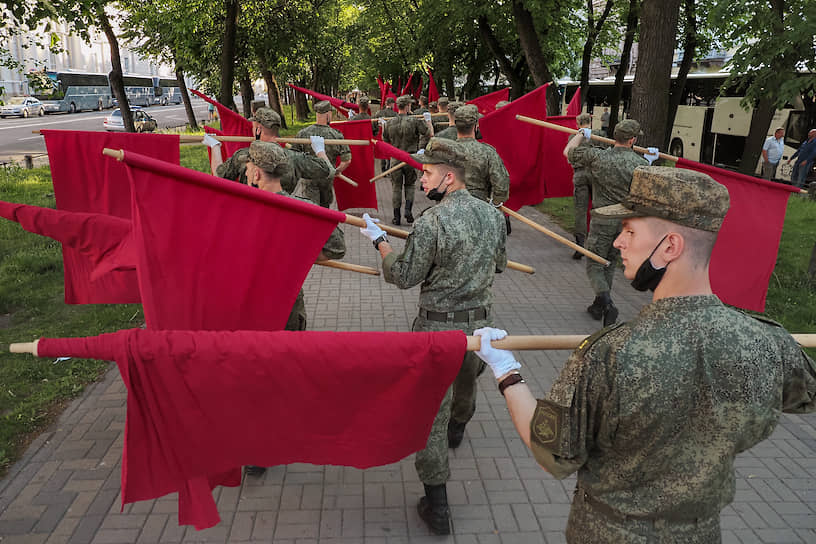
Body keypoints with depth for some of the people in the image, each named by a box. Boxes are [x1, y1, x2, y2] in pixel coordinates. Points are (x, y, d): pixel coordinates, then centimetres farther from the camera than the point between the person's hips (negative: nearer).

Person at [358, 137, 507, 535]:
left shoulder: (433, 221, -20)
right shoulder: (493, 214, 0)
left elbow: (403, 277, -14)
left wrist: (379, 241, 0)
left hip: (438, 326, -6)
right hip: (480, 321, 6)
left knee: (432, 411, 4)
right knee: (465, 388, 30)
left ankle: (436, 505, 12)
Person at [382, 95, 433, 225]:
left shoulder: (390, 124, -2)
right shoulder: (414, 121, -10)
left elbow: (385, 141, 12)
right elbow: (430, 134, -5)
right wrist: (428, 121, 12)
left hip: (395, 159, 1)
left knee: (396, 187, 9)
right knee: (409, 185, 17)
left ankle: (396, 217, 10)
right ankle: (408, 209, -1)